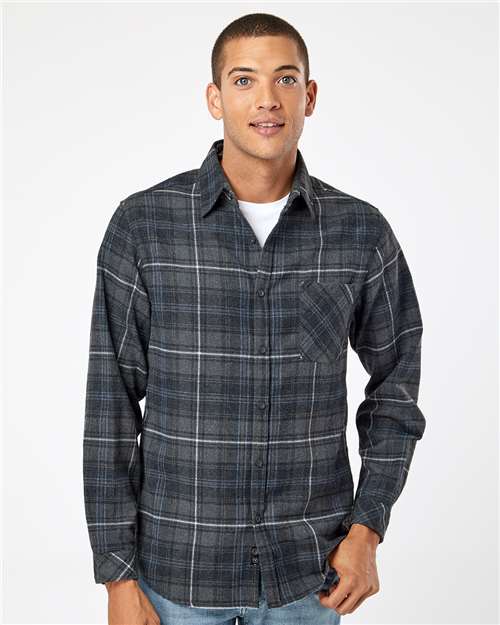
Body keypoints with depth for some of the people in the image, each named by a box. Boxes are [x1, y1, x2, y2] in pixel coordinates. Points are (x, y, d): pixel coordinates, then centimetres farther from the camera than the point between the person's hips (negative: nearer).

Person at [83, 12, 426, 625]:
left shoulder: (362, 231, -6)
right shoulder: (142, 224, -10)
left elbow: (395, 379, 6)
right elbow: (111, 408, -7)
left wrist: (366, 529, -2)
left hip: (308, 570, 2)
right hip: (178, 565, -1)